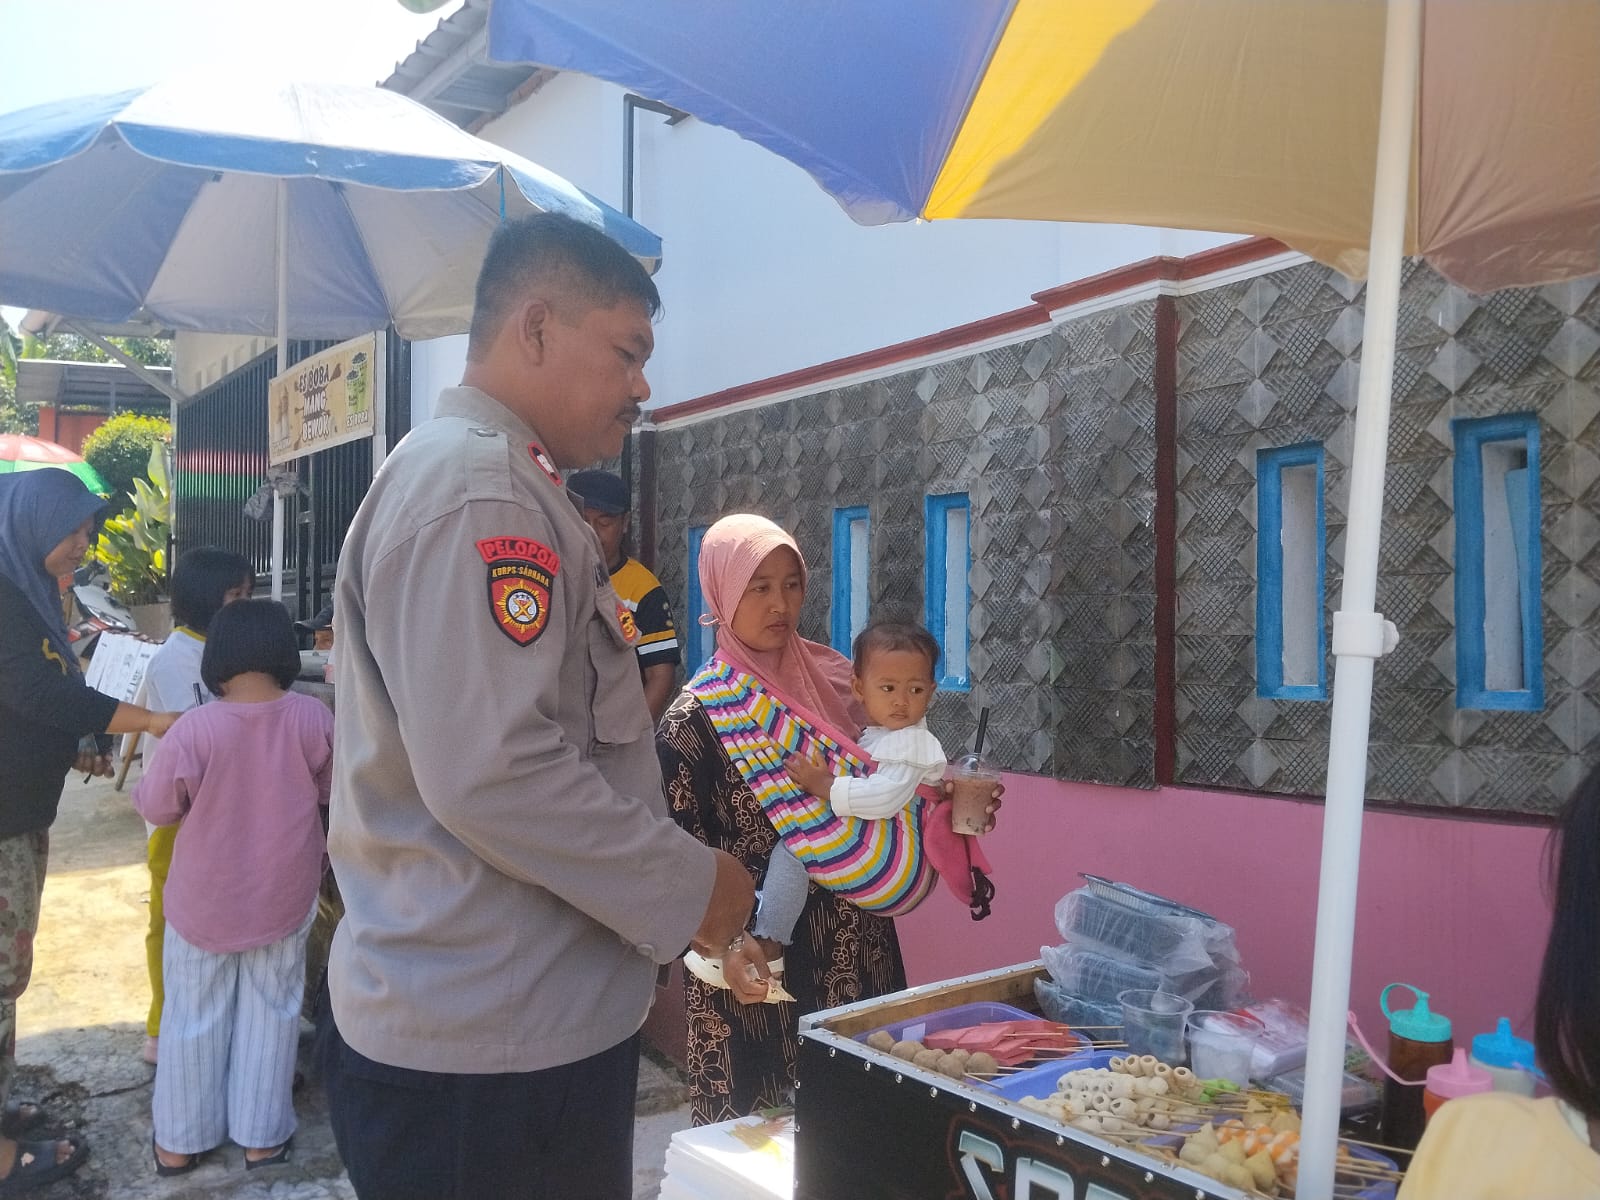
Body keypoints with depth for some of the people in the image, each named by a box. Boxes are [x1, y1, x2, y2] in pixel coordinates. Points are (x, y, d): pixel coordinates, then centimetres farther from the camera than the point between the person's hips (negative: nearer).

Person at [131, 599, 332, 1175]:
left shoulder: (194, 728, -22)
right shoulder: (313, 717, -16)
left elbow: (154, 807, -8)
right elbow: (331, 790, 0)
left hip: (203, 904, -1)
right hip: (282, 901, 1)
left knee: (194, 1018, 17)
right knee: (270, 1014, 17)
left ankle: (180, 1141, 30)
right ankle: (262, 1136, 27)